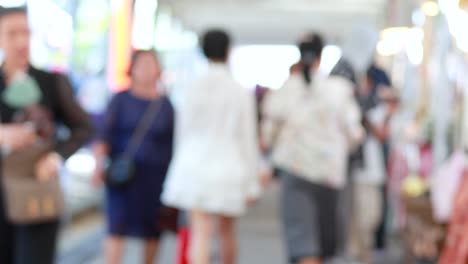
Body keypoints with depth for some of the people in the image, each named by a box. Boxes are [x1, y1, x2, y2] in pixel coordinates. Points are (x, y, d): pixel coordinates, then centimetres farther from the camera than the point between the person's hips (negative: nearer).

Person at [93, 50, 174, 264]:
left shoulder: (165, 104, 7)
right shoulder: (121, 100, 3)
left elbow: (173, 142, 9)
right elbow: (104, 135, -1)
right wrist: (99, 164, -13)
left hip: (155, 175, 2)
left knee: (152, 229, 7)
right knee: (117, 227, -7)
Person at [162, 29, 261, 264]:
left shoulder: (193, 90, -1)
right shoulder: (241, 93, -6)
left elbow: (183, 133, 7)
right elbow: (248, 139, -4)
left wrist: (183, 169, 20)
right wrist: (251, 182, 3)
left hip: (195, 168, 0)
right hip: (228, 170, 0)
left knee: (200, 234, -4)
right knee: (227, 231, 19)